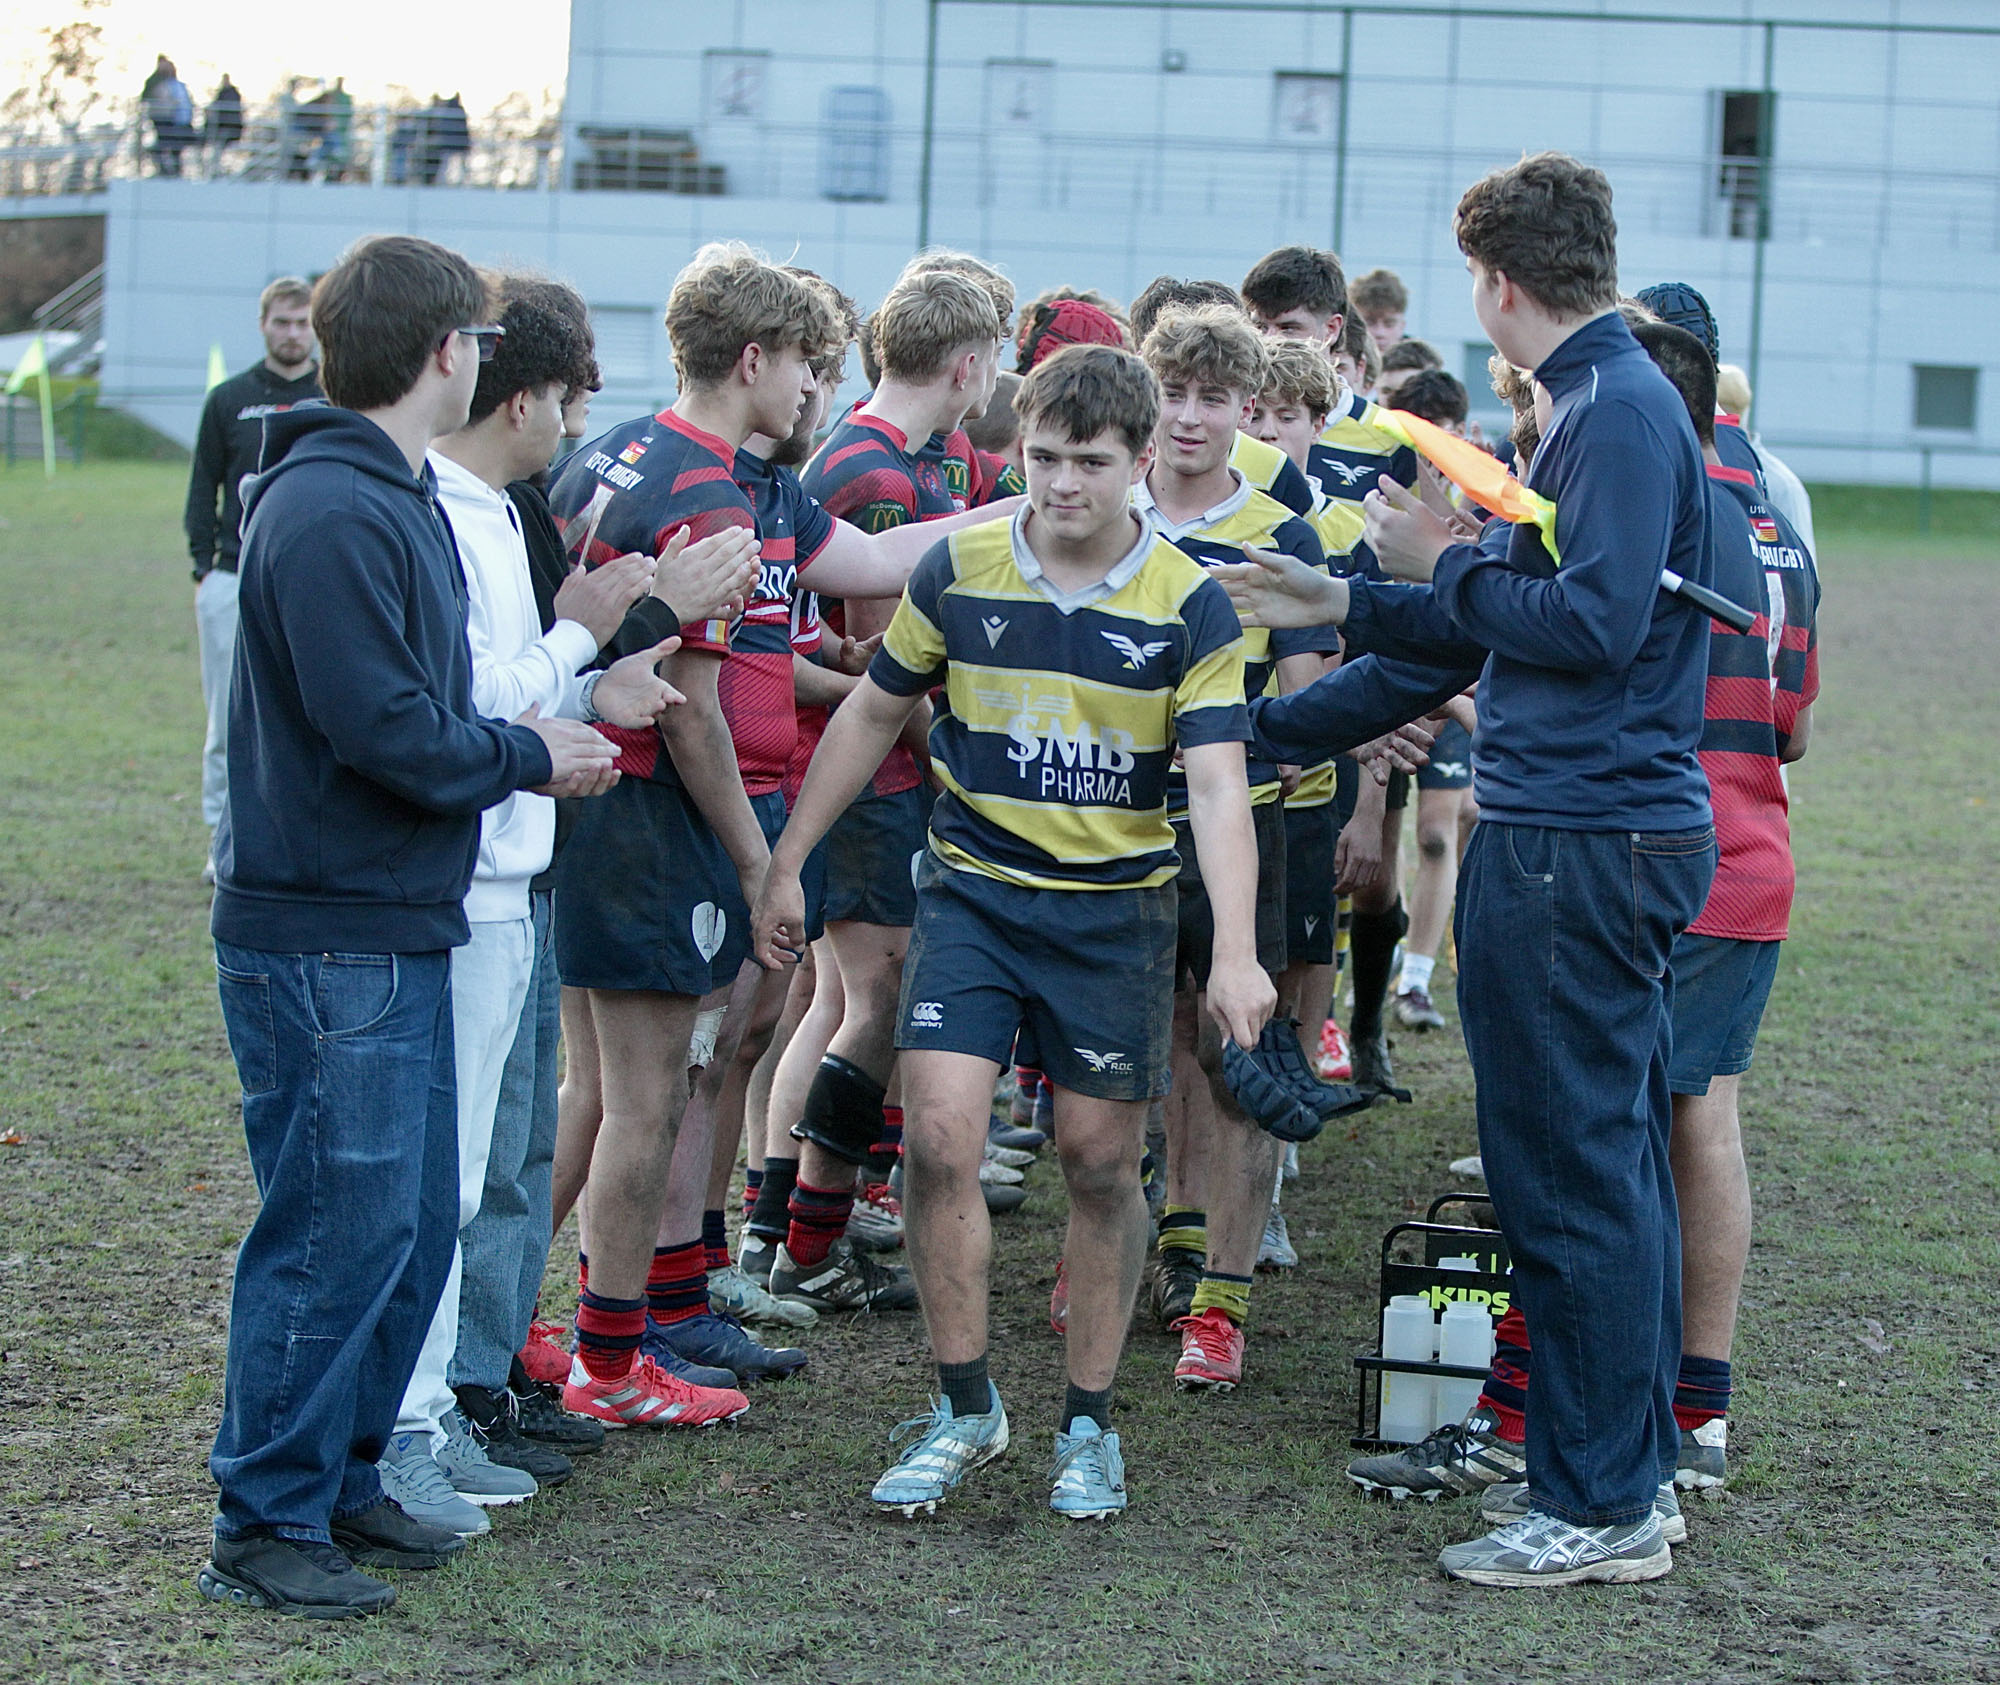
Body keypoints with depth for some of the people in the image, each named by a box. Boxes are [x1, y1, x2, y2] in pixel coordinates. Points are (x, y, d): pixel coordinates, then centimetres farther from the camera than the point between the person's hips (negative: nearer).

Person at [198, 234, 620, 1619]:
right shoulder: (326, 510, -18)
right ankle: (264, 1527, 6)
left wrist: (541, 743, 3)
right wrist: (529, 758, -9)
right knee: (339, 1229, -5)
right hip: (324, 940, -10)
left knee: (416, 1225, 15)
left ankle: (345, 1479, 26)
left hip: (400, 931, 10)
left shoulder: (402, 499, 15)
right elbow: (379, 727, -22)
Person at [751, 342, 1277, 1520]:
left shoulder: (1190, 606, -8)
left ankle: (1089, 1424, 20)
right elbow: (873, 715, 10)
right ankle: (967, 1410, 6)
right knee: (939, 1138, -10)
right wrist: (789, 864, 11)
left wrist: (1235, 954, -27)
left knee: (1102, 1162, 5)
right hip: (972, 891, 1)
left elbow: (1219, 786, -15)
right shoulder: (960, 571, -2)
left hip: (1116, 909, -1)